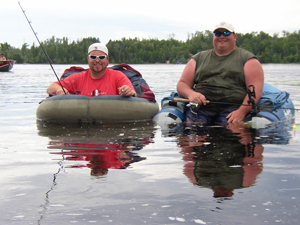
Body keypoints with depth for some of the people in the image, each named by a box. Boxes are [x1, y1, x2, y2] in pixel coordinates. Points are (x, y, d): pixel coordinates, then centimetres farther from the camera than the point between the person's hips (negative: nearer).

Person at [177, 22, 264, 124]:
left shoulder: (247, 58, 14)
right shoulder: (199, 58, 24)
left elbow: (255, 89, 1)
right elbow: (182, 83, 20)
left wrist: (241, 111, -16)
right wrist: (190, 94, -5)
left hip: (231, 107, -2)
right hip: (200, 106, 2)